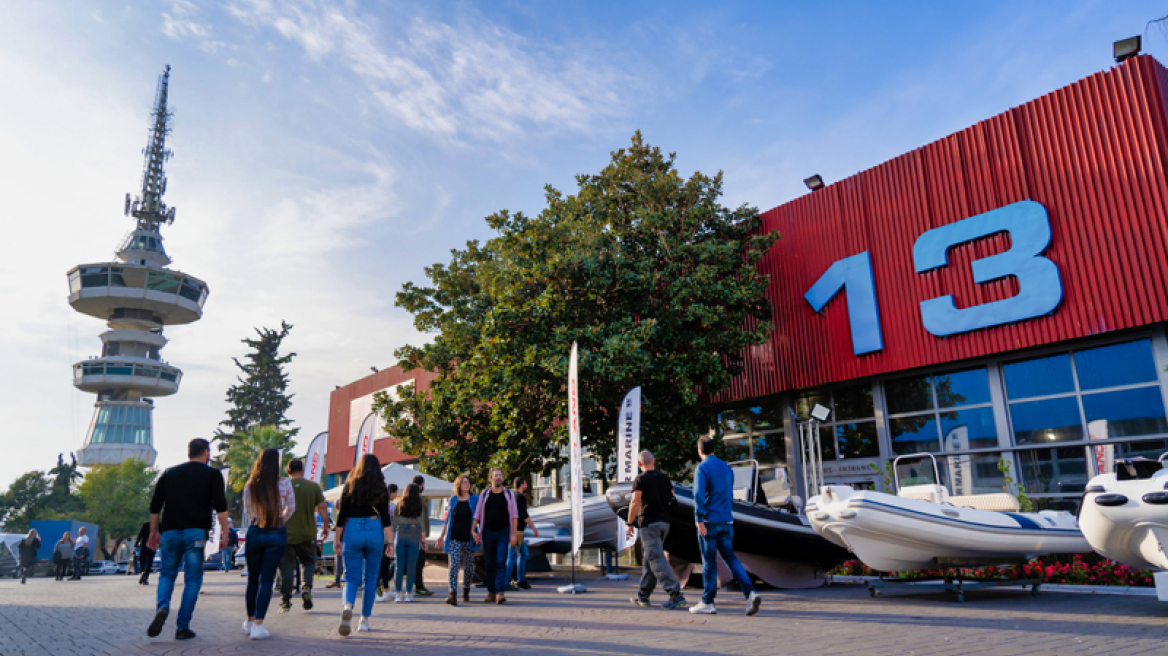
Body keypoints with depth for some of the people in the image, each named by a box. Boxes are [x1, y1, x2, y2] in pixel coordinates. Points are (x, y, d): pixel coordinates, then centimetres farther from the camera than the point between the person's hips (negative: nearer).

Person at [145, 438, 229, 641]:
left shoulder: (169, 474, 13)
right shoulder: (212, 474, 2)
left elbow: (155, 507, 13)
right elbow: (220, 507, -7)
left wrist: (154, 532, 22)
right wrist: (224, 533, -4)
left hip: (170, 532, 3)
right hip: (196, 533, -3)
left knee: (167, 574, 18)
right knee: (192, 579, 5)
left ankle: (162, 607, -9)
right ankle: (183, 628, 4)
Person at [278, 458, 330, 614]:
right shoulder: (313, 486, 0)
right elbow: (322, 507, -1)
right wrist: (325, 526, 11)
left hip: (286, 534, 0)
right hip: (307, 534, 0)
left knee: (286, 567, 8)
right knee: (308, 562, 15)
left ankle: (285, 601, 7)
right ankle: (306, 587, -9)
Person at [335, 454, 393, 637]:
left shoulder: (349, 487, 2)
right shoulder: (381, 490, 0)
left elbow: (342, 515, 3)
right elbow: (385, 518, -3)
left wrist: (338, 539, 12)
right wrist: (389, 542, -1)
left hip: (352, 532, 0)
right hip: (374, 531, 0)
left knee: (352, 577, 5)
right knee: (371, 578, 12)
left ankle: (348, 606, -25)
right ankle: (364, 621, 17)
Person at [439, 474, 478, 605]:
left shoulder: (475, 499, 4)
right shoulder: (453, 500, 9)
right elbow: (447, 519, 17)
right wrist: (442, 535, 16)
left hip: (469, 539, 0)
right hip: (454, 539, 0)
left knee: (468, 567, 7)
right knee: (454, 565, -11)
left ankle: (466, 591, 27)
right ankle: (452, 594, -17)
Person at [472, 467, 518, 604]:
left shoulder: (509, 494, 4)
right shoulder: (484, 494, 6)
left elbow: (514, 515, 3)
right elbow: (477, 514, 8)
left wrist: (513, 534, -4)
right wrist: (474, 531, -2)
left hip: (503, 533, -1)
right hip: (488, 532, 2)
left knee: (501, 562, -13)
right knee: (489, 564, 5)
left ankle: (499, 592, -15)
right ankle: (491, 593, 15)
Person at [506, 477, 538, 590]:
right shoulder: (520, 497, -14)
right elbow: (524, 515, -19)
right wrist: (533, 527, -12)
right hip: (517, 530, -10)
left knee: (523, 554, 15)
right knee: (512, 556, -7)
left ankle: (521, 581, 19)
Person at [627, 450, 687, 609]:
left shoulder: (640, 479, -8)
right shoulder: (664, 478, 10)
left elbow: (635, 503, -15)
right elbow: (672, 500, 14)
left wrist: (630, 523, -7)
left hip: (649, 523, -7)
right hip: (664, 522, 7)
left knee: (657, 559, -8)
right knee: (648, 559, 16)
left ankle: (676, 594, -16)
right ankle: (643, 595, 21)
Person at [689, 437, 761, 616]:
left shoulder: (701, 468, -8)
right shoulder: (727, 468, 13)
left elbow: (699, 495, -21)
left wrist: (699, 520, -21)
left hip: (709, 521, -6)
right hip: (726, 521, 6)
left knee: (709, 561, 1)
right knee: (730, 557, 11)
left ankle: (707, 603, 10)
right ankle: (750, 593, -5)